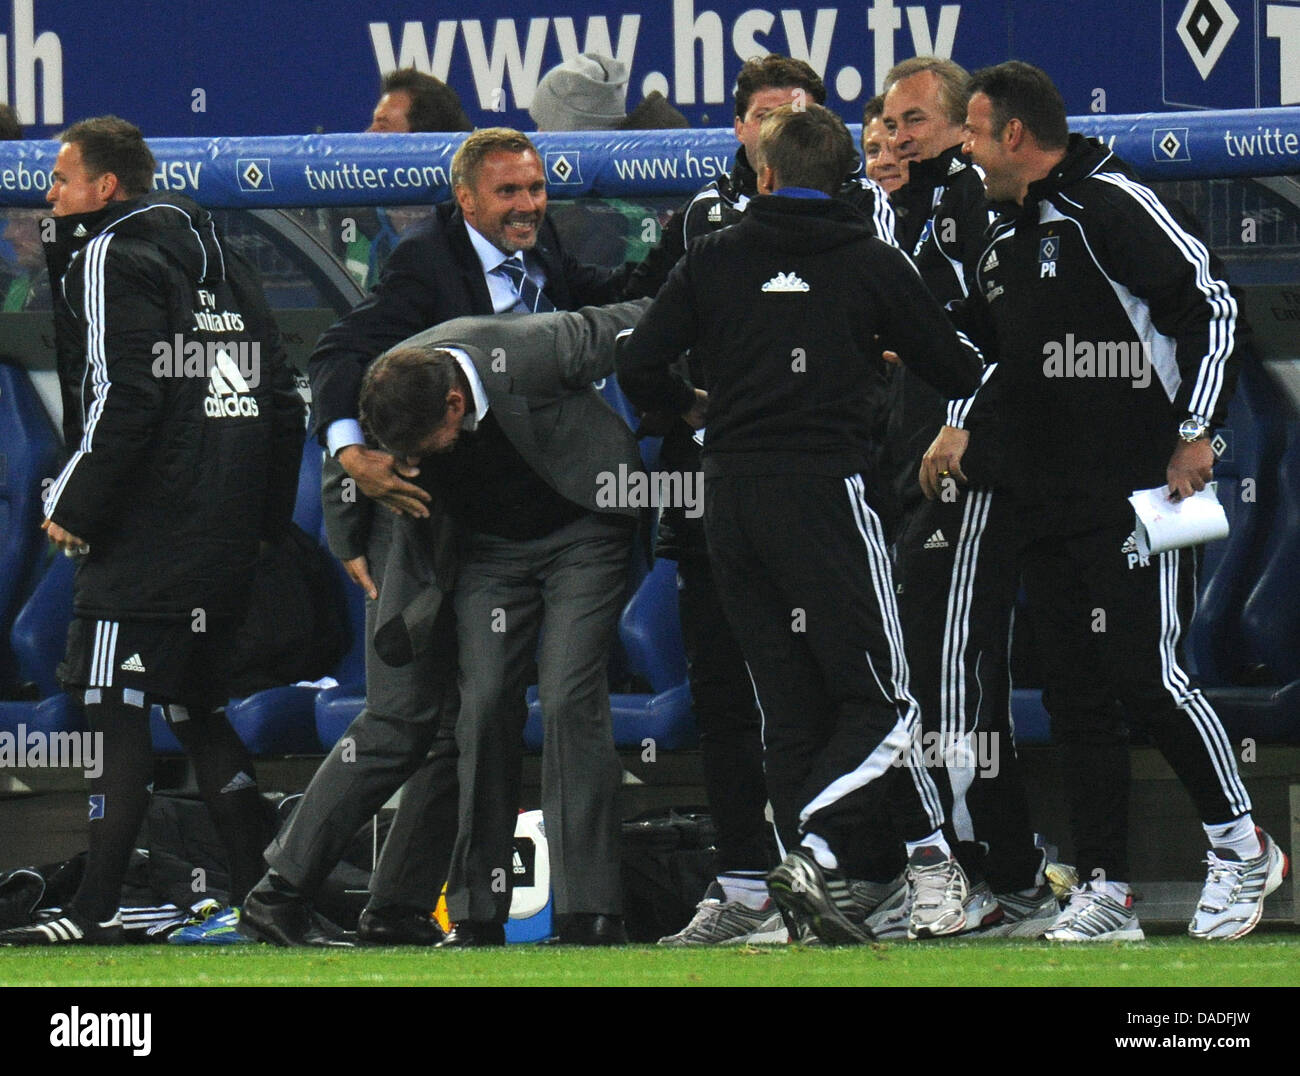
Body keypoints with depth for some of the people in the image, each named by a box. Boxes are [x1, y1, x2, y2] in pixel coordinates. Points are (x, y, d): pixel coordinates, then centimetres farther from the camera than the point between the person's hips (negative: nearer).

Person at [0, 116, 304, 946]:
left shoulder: (110, 261, -7)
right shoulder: (222, 263, 19)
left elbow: (122, 402, -19)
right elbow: (284, 403, 18)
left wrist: (72, 508, -12)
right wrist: (266, 523, 20)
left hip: (144, 539, -9)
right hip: (225, 541, 9)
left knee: (119, 719, -8)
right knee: (202, 714, 15)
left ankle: (96, 909, -12)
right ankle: (260, 898, 11)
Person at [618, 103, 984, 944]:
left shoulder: (713, 260, 8)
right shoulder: (870, 263, 2)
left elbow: (641, 370, 4)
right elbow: (956, 371, 6)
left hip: (731, 496, 4)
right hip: (824, 488, -4)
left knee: (788, 701, 9)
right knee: (881, 695, -2)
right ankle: (818, 851, -24)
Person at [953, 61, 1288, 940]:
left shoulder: (1109, 206, -9)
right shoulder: (1007, 241, 17)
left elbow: (1213, 305, -13)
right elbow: (979, 348, 32)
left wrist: (1197, 434, -15)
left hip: (1138, 495, -9)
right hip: (1047, 504, 9)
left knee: (1146, 676, -12)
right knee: (1076, 696, 5)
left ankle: (1241, 846, 4)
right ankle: (1105, 892, 6)